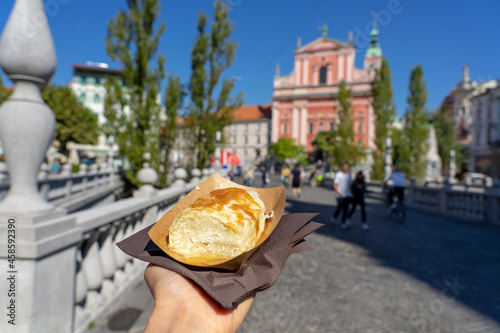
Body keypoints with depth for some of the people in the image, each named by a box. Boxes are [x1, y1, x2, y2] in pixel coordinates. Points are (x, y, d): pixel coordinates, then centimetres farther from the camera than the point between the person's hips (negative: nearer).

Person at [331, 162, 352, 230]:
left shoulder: (349, 175, 9)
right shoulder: (338, 174, -7)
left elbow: (349, 185, 16)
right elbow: (335, 185, -9)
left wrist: (350, 193, 14)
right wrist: (338, 193, -21)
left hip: (347, 195, 5)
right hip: (340, 196, -4)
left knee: (345, 209, 2)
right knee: (339, 208, -2)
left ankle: (343, 223, 11)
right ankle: (334, 217, 26)